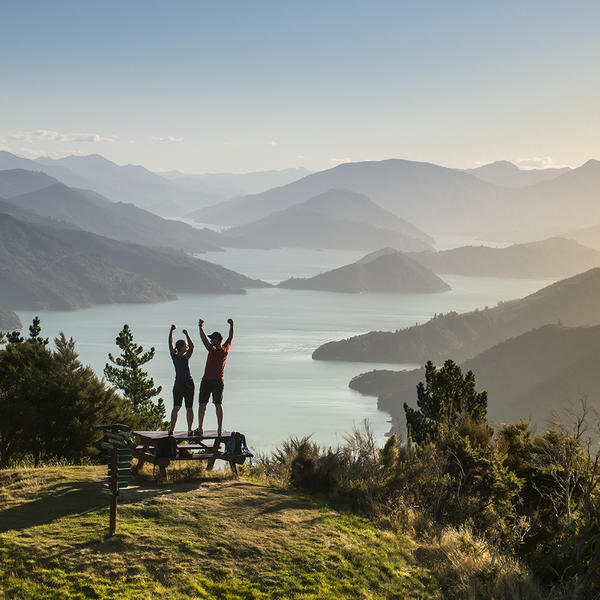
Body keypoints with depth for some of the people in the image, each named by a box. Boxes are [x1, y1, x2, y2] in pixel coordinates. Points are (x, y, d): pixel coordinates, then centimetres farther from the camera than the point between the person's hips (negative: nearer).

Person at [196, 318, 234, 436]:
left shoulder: (213, 350, -14)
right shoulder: (225, 349, 2)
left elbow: (204, 339, -15)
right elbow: (230, 338, 18)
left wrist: (200, 326, -6)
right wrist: (231, 326, 28)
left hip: (207, 381, -5)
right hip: (219, 381, 5)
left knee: (202, 404, 2)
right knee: (218, 405, 6)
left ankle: (200, 428, 1)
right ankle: (220, 429, -1)